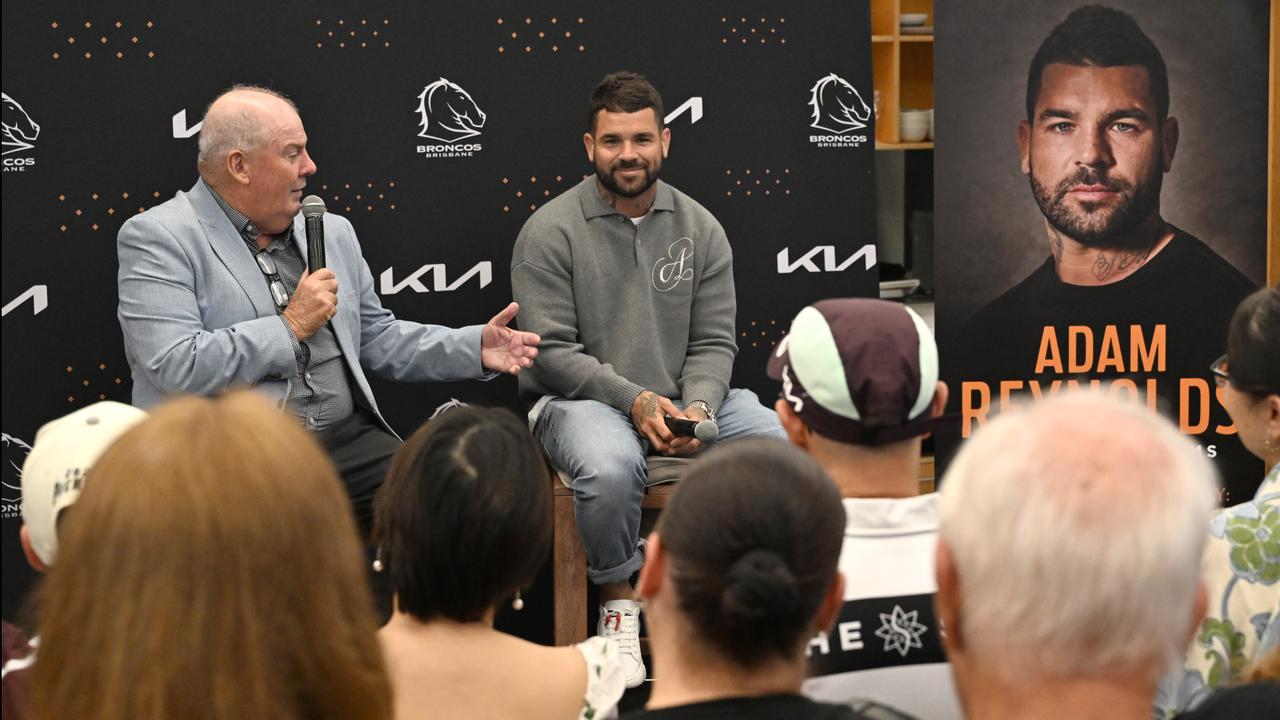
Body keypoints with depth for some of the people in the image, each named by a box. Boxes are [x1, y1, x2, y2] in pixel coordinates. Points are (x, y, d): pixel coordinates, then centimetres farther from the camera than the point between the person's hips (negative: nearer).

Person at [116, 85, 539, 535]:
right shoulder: (156, 239, -3)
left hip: (347, 439, 6)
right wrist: (291, 326, -9)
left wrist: (474, 348, 11)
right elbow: (176, 367, -15)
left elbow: (376, 338, 26)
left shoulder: (332, 232, 19)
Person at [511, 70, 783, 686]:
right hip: (580, 401, -4)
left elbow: (713, 342, 6)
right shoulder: (550, 231, -4)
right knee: (611, 468, -39)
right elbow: (552, 349, -10)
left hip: (681, 400, 4)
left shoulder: (700, 229, 8)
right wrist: (635, 401, -21)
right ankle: (619, 602, -11)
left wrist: (698, 408, -15)